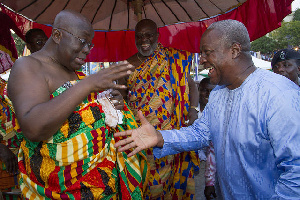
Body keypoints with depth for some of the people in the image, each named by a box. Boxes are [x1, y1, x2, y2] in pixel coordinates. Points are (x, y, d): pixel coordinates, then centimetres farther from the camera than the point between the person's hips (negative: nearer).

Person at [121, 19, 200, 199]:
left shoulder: (173, 59, 3)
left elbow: (191, 85, 5)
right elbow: (121, 95, 14)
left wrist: (193, 109, -9)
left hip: (169, 135, -1)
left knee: (169, 174, 6)